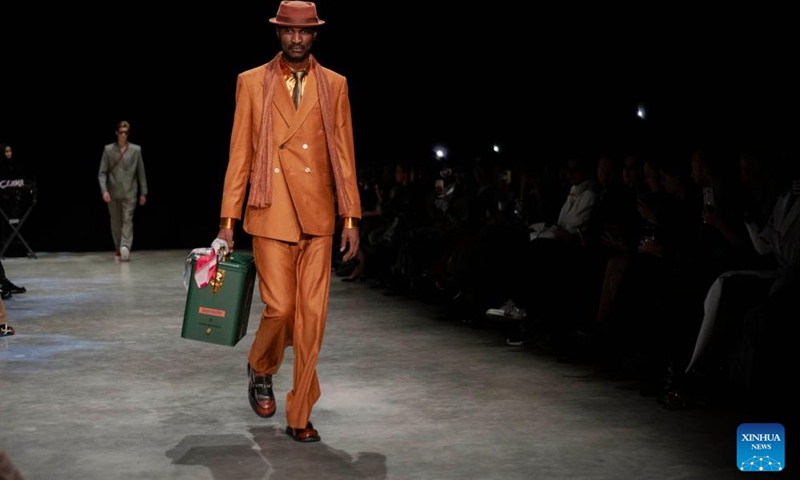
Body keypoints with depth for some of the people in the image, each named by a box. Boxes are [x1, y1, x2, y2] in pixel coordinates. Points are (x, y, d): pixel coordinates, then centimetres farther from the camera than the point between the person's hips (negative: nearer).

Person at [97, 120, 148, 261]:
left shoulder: (136, 150, 5)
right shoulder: (108, 149, 4)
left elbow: (141, 172, 7)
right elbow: (102, 172, 1)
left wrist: (143, 193, 5)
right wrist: (104, 190, -11)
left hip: (130, 192, -1)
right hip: (113, 192, 1)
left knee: (127, 220, -12)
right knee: (115, 222, 9)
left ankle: (125, 248, -23)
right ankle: (119, 249, 21)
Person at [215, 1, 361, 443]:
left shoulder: (334, 85, 9)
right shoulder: (252, 83, 6)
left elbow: (344, 155, 8)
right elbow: (239, 154, 5)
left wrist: (351, 219, 3)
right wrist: (228, 220, 1)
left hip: (318, 216, 2)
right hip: (271, 213, -1)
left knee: (312, 316, 1)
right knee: (279, 308, -6)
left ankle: (299, 415, 11)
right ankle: (260, 369, 27)